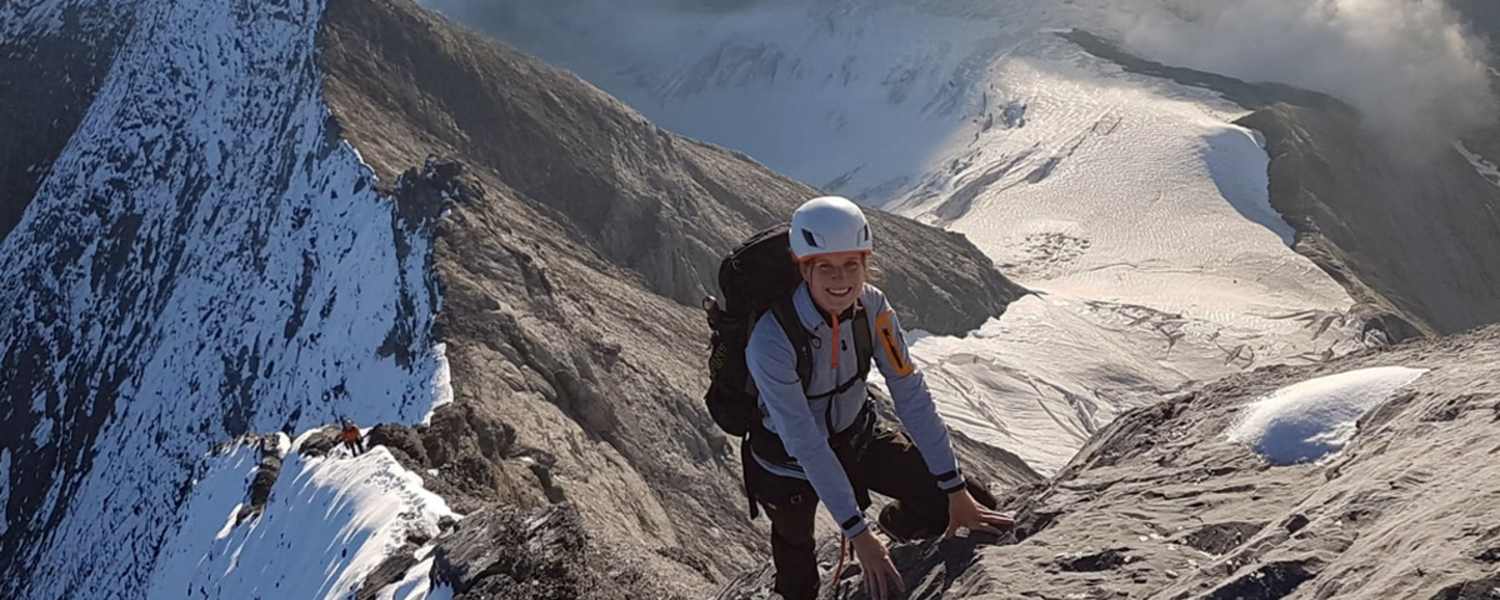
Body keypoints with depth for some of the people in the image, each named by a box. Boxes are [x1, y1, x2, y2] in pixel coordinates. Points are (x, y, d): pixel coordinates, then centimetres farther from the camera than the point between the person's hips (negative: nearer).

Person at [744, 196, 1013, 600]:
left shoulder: (871, 305, -21)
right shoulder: (771, 341, -36)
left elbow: (911, 393, -18)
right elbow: (807, 447, -32)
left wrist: (956, 491, -20)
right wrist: (858, 535, -30)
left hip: (856, 433, 4)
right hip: (790, 458, -3)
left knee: (940, 498, -8)